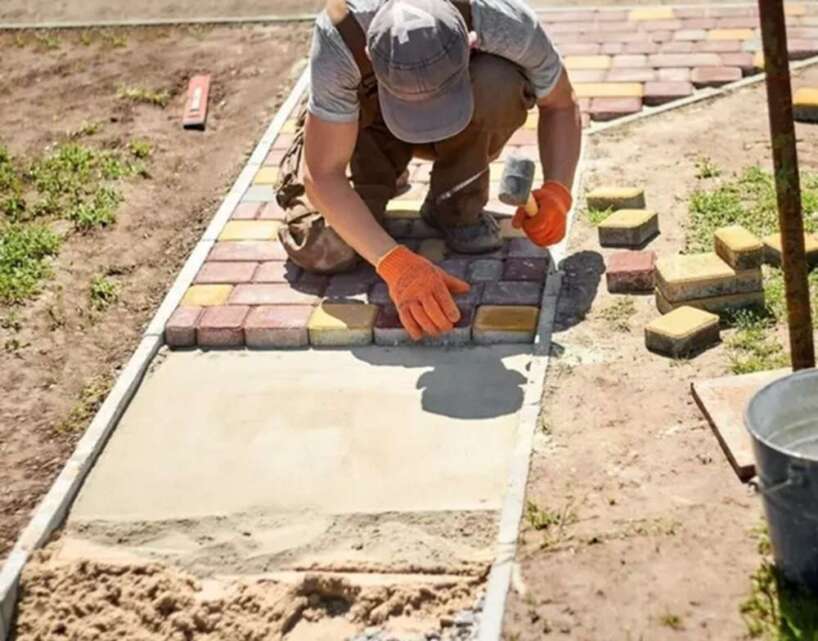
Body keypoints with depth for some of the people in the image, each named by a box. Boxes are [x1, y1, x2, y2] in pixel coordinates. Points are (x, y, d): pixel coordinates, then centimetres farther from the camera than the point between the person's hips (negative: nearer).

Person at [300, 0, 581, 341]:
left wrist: (557, 192, -35)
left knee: (497, 83, -36)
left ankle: (455, 202, -9)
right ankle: (374, 181, 9)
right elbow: (322, 174, -35)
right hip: (376, 123, 0)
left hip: (476, 130, 0)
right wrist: (394, 264, -48)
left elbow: (561, 105, -17)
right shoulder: (340, 35, -39)